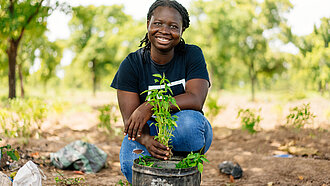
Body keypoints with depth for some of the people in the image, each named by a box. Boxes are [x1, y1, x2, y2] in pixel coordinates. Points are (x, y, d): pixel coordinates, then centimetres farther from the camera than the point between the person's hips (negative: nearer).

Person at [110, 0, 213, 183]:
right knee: (131, 164, -33)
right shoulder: (131, 64, -7)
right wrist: (146, 140, -37)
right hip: (148, 131, 0)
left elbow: (196, 100, -22)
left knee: (188, 119, -36)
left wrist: (150, 107, -35)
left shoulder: (192, 55, -8)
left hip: (184, 133, 1)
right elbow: (129, 118, -14)